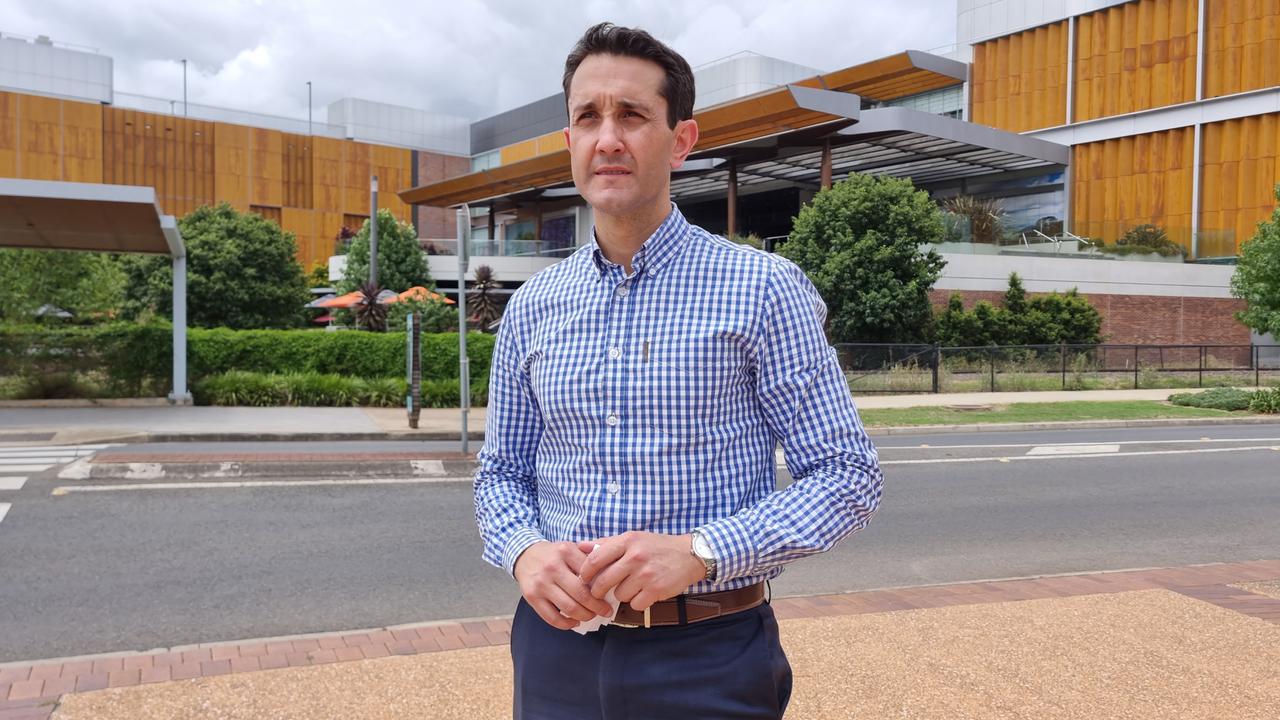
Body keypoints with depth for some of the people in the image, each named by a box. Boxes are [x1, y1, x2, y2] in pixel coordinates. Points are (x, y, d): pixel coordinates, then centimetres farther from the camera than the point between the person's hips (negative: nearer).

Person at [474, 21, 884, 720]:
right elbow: (501, 472, 11)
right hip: (558, 646, 4)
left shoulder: (763, 289, -9)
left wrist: (699, 552, -21)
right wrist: (525, 551, -11)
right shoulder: (532, 307, 3)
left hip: (708, 659, -3)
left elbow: (846, 476, -8)